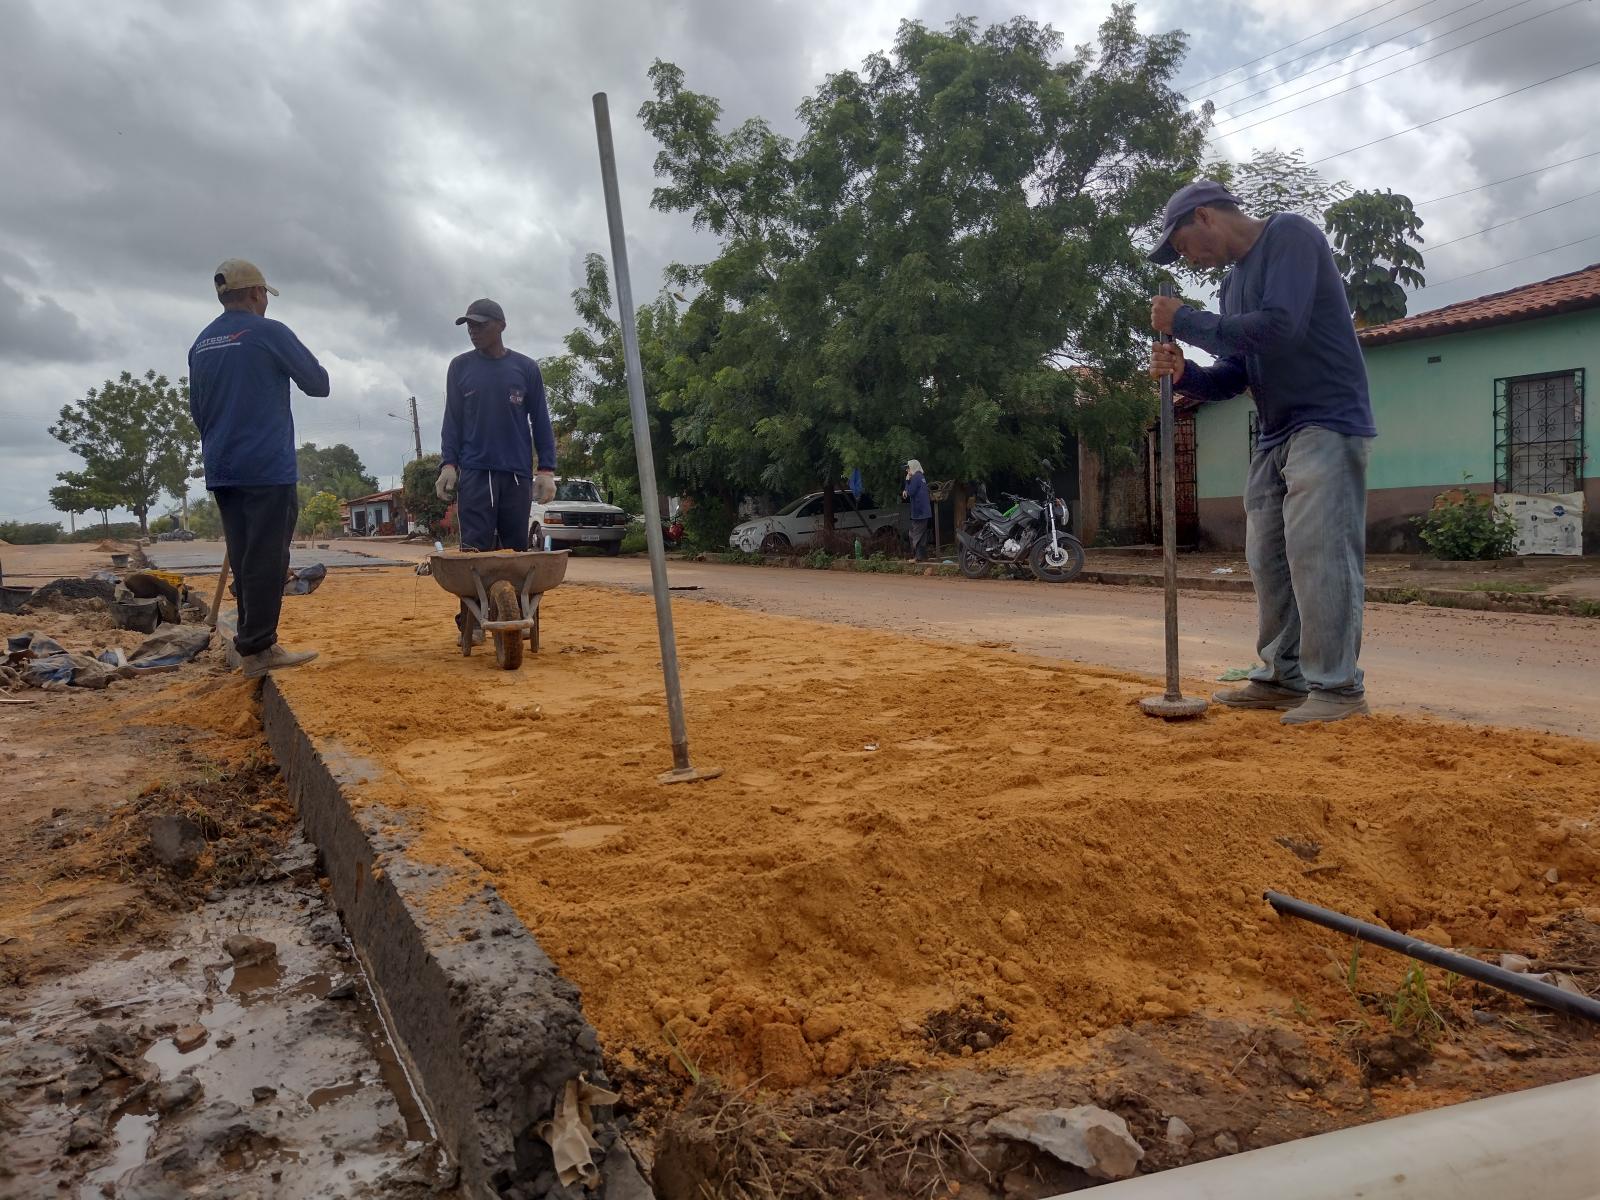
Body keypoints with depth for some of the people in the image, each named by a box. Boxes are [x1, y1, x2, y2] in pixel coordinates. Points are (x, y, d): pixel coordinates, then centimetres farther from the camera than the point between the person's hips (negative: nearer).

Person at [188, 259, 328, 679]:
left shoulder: (201, 344, 15)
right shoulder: (269, 333, -6)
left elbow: (197, 410, 21)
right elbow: (319, 384, 1)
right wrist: (291, 369, 21)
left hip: (221, 469, 7)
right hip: (268, 468, -7)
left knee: (243, 559, 10)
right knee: (266, 559, -5)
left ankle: (255, 643, 13)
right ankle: (257, 648, -5)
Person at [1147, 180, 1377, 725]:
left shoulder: (1290, 234, -7)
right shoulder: (1234, 282, 18)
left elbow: (1279, 327, -22)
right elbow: (1232, 376, 17)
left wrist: (1185, 321, -14)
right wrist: (1183, 374, -4)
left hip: (1327, 426, -9)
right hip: (1275, 437, 9)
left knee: (1318, 555, -14)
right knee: (1268, 560, 8)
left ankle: (1337, 686, -8)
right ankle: (1283, 678, 17)